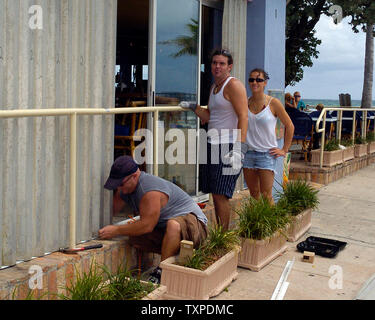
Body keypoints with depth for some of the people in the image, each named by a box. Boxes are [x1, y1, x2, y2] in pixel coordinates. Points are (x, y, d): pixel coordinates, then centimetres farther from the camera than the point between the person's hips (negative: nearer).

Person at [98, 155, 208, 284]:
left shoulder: (150, 189, -28)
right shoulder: (124, 189, 1)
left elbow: (147, 225, -29)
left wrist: (116, 230, -22)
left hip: (193, 221, -9)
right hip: (164, 228, 9)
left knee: (173, 225, -42)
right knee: (134, 237, -12)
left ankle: (161, 271, -26)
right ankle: (173, 255, -2)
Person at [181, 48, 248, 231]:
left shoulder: (233, 85, -7)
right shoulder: (214, 87, 21)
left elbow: (243, 117, -16)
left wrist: (239, 148, -24)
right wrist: (194, 107, 16)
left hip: (228, 146, -9)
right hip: (212, 145, 9)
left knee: (220, 195, -11)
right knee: (215, 194, 8)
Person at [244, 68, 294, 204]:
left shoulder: (273, 103, -6)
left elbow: (289, 126, 2)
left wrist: (284, 150, 0)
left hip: (267, 153, -4)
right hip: (248, 153, 4)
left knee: (266, 195, -6)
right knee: (253, 193, 9)